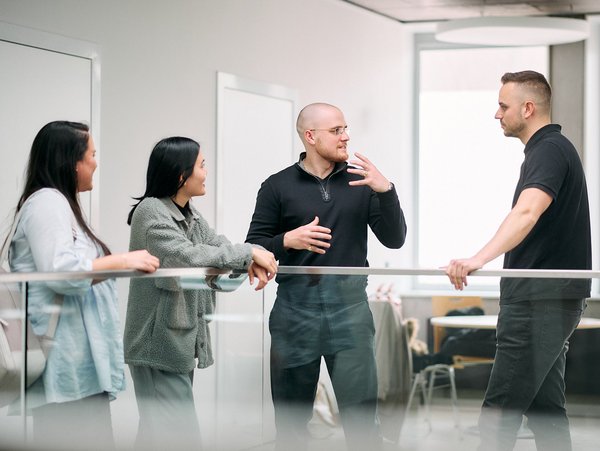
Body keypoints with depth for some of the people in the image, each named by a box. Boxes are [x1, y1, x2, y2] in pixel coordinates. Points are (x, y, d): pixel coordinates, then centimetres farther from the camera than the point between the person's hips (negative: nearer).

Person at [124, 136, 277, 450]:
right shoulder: (151, 212, -15)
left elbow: (217, 245, 8)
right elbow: (188, 255, -27)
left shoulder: (190, 213, 13)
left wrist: (251, 262, -14)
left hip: (182, 340, 9)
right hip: (159, 344, -9)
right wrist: (249, 252, -23)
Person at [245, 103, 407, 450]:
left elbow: (394, 239, 3)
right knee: (291, 416, 8)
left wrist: (386, 191, -11)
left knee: (362, 413, -4)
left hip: (350, 305, 0)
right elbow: (253, 249, 4)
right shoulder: (278, 187, 4)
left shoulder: (360, 183, 8)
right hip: (295, 307, 0)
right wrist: (287, 241, -15)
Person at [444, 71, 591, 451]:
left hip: (541, 303, -11)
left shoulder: (549, 150, -16)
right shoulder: (552, 148, 17)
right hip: (548, 299, 11)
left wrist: (480, 259, -47)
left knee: (499, 414, -10)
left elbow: (527, 212, -34)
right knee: (545, 409, 11)